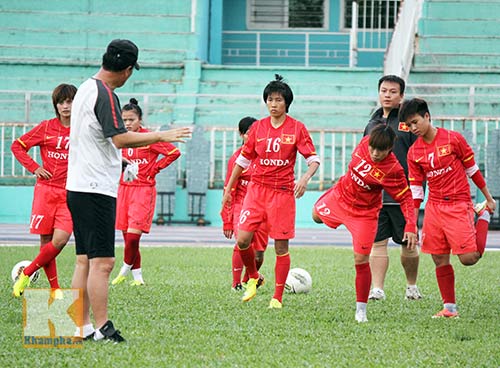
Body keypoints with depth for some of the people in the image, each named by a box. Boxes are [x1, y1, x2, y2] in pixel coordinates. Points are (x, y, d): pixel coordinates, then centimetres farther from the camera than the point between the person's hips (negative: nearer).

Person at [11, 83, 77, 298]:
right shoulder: (46, 128, 2)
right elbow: (17, 146, 8)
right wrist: (34, 168, -1)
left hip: (69, 193, 0)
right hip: (46, 190, 0)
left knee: (60, 240, -16)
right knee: (46, 241, -1)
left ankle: (27, 274, 1)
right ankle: (55, 289, 9)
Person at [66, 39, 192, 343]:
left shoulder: (87, 88, 15)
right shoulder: (105, 95, -14)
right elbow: (120, 138, -23)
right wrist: (162, 136, -17)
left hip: (78, 188, 10)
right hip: (96, 189, -10)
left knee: (85, 261, 10)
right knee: (102, 262, -10)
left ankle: (81, 326, 11)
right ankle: (102, 329, -11)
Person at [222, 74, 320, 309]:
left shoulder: (297, 128, 0)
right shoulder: (258, 127, 7)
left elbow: (313, 159, -2)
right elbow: (243, 159, 15)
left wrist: (305, 178, -23)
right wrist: (228, 189, 16)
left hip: (283, 192, -2)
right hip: (257, 188, 2)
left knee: (281, 246, -2)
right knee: (243, 239, -10)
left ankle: (277, 298, 6)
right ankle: (253, 278, 17)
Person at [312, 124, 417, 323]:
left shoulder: (393, 170, -32)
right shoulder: (365, 143, -19)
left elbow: (406, 198, -24)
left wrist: (411, 226, -36)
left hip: (364, 213, -6)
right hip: (339, 196, 6)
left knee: (361, 261, -10)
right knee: (317, 215, 32)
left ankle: (361, 310, 3)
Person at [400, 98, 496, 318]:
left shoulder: (453, 139, -6)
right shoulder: (414, 153, 5)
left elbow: (472, 170, 3)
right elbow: (415, 190, 8)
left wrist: (489, 198, 8)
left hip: (458, 205, -4)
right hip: (433, 208, 4)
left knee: (468, 257, -11)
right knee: (440, 260, 1)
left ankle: (484, 217, 14)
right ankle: (449, 307, 10)